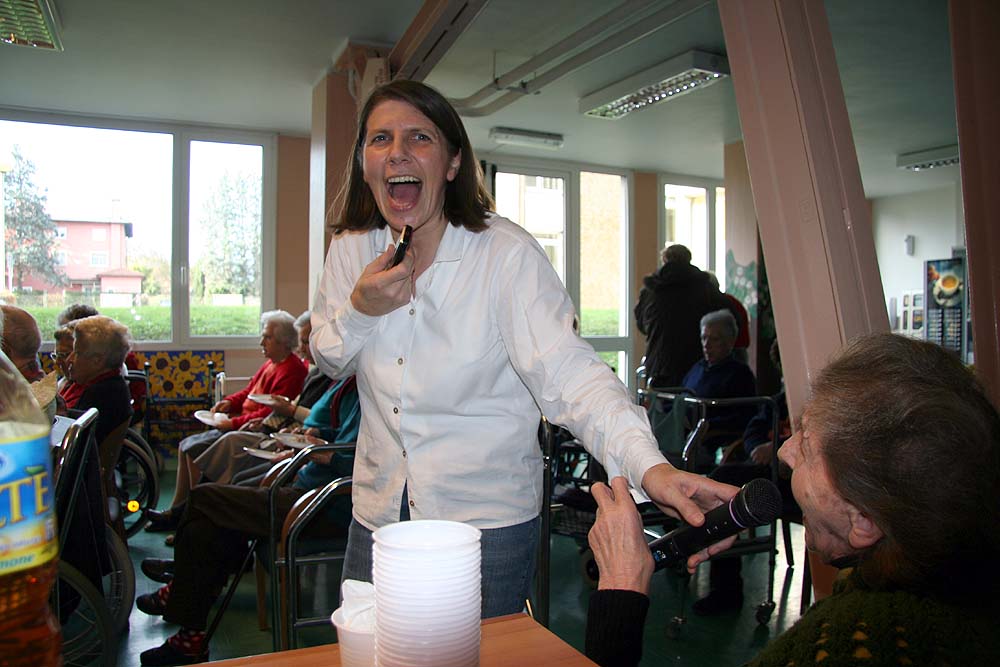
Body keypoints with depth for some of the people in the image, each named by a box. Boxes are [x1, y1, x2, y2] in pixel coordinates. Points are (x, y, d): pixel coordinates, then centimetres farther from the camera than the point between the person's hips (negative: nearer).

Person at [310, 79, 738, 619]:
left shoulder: (507, 254, -19)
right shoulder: (351, 250, -3)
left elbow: (566, 372, -28)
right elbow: (328, 361, 9)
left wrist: (651, 467, -43)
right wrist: (359, 309, -13)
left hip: (488, 519, -4)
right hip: (378, 512, 5)